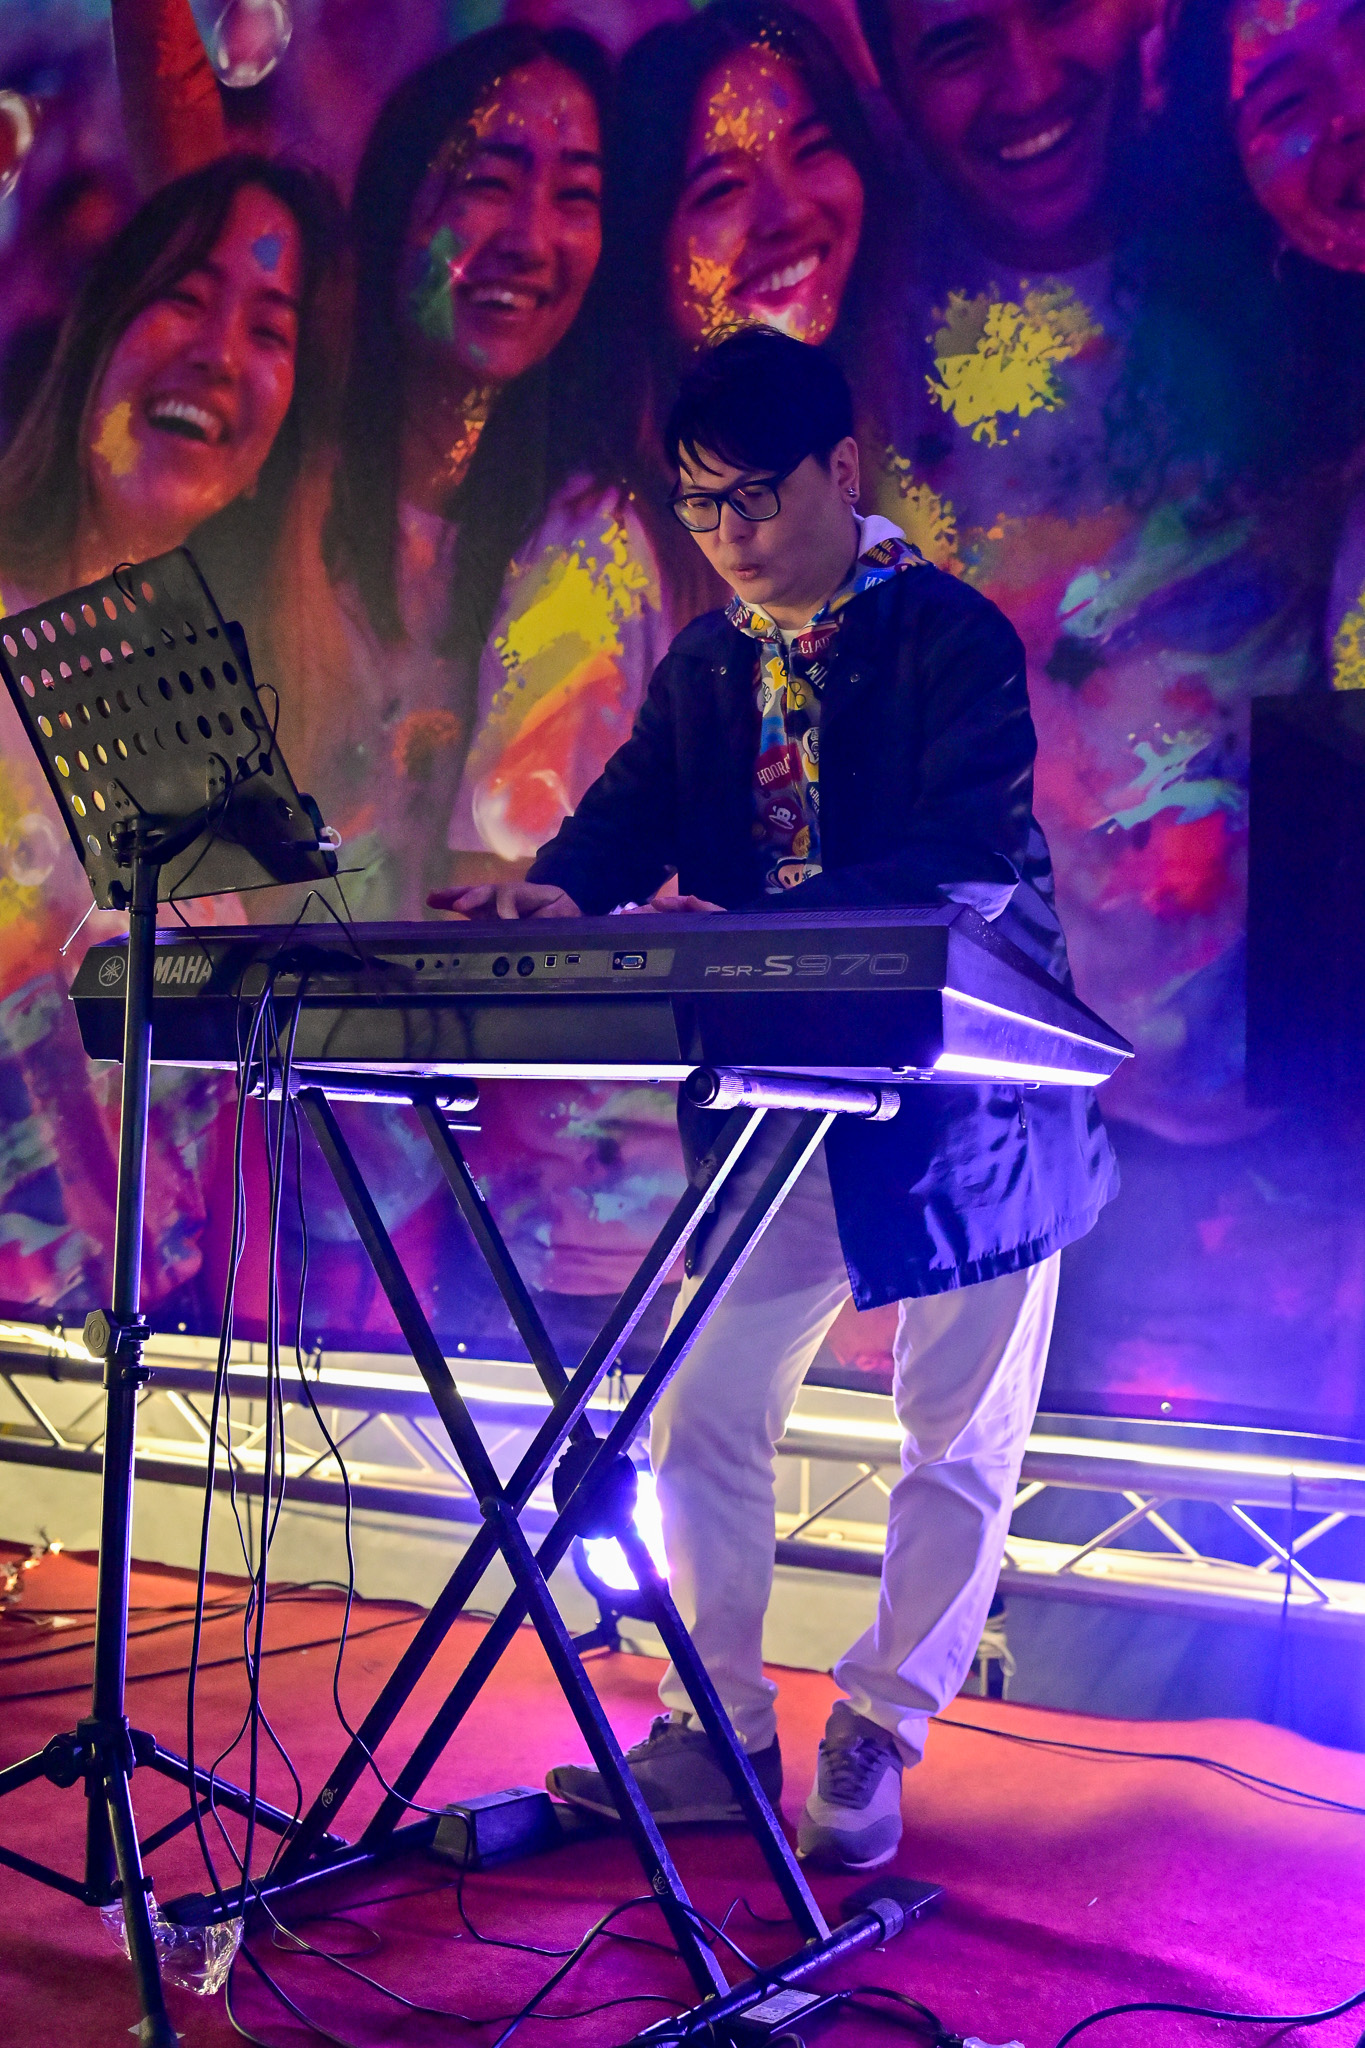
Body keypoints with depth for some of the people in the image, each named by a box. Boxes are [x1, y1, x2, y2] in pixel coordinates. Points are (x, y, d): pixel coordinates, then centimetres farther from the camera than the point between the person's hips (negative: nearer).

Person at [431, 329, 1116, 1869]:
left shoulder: (952, 634, -9)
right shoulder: (704, 662, 11)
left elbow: (969, 858, -21)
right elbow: (636, 804, 1)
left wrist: (768, 926, -35)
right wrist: (560, 890, -23)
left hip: (962, 1093, -5)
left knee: (958, 1447, 5)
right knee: (698, 1415, 6)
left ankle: (877, 1741, 23)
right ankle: (721, 1733, 21)